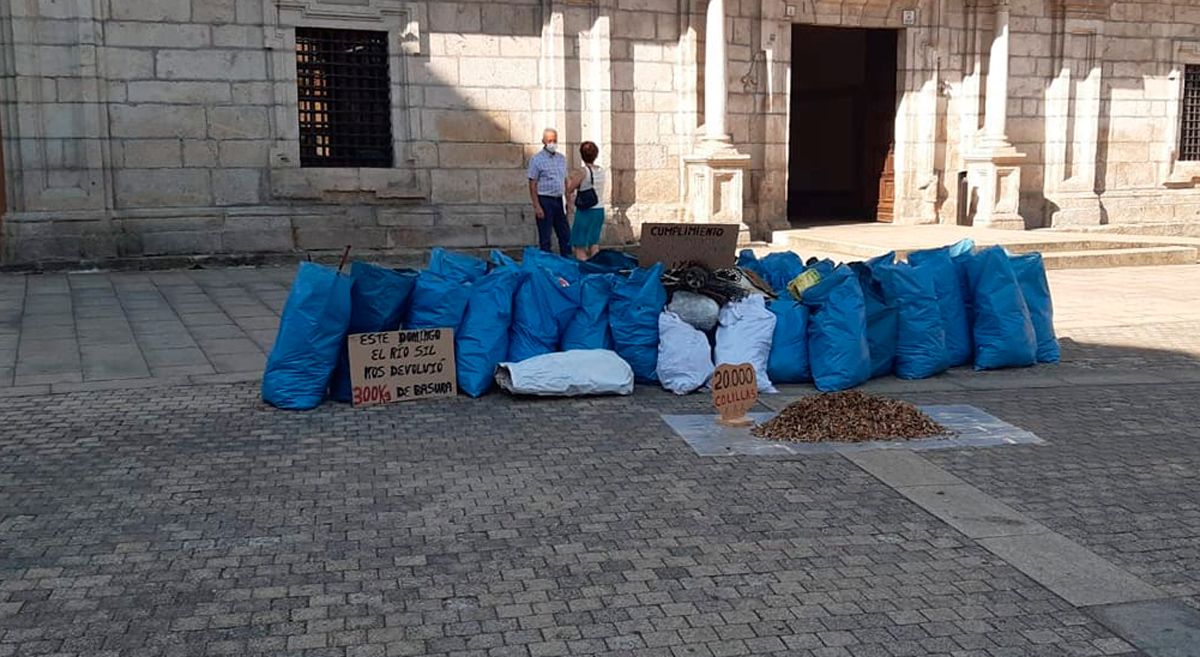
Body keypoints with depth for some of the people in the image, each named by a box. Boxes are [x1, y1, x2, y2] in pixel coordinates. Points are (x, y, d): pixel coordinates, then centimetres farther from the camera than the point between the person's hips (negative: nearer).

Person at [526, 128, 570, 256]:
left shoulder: (561, 158, 11)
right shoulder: (537, 159, -7)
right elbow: (532, 185, -10)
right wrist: (537, 206, -15)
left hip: (558, 201, 6)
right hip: (544, 201, -6)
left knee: (565, 235, 8)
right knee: (545, 237, 1)